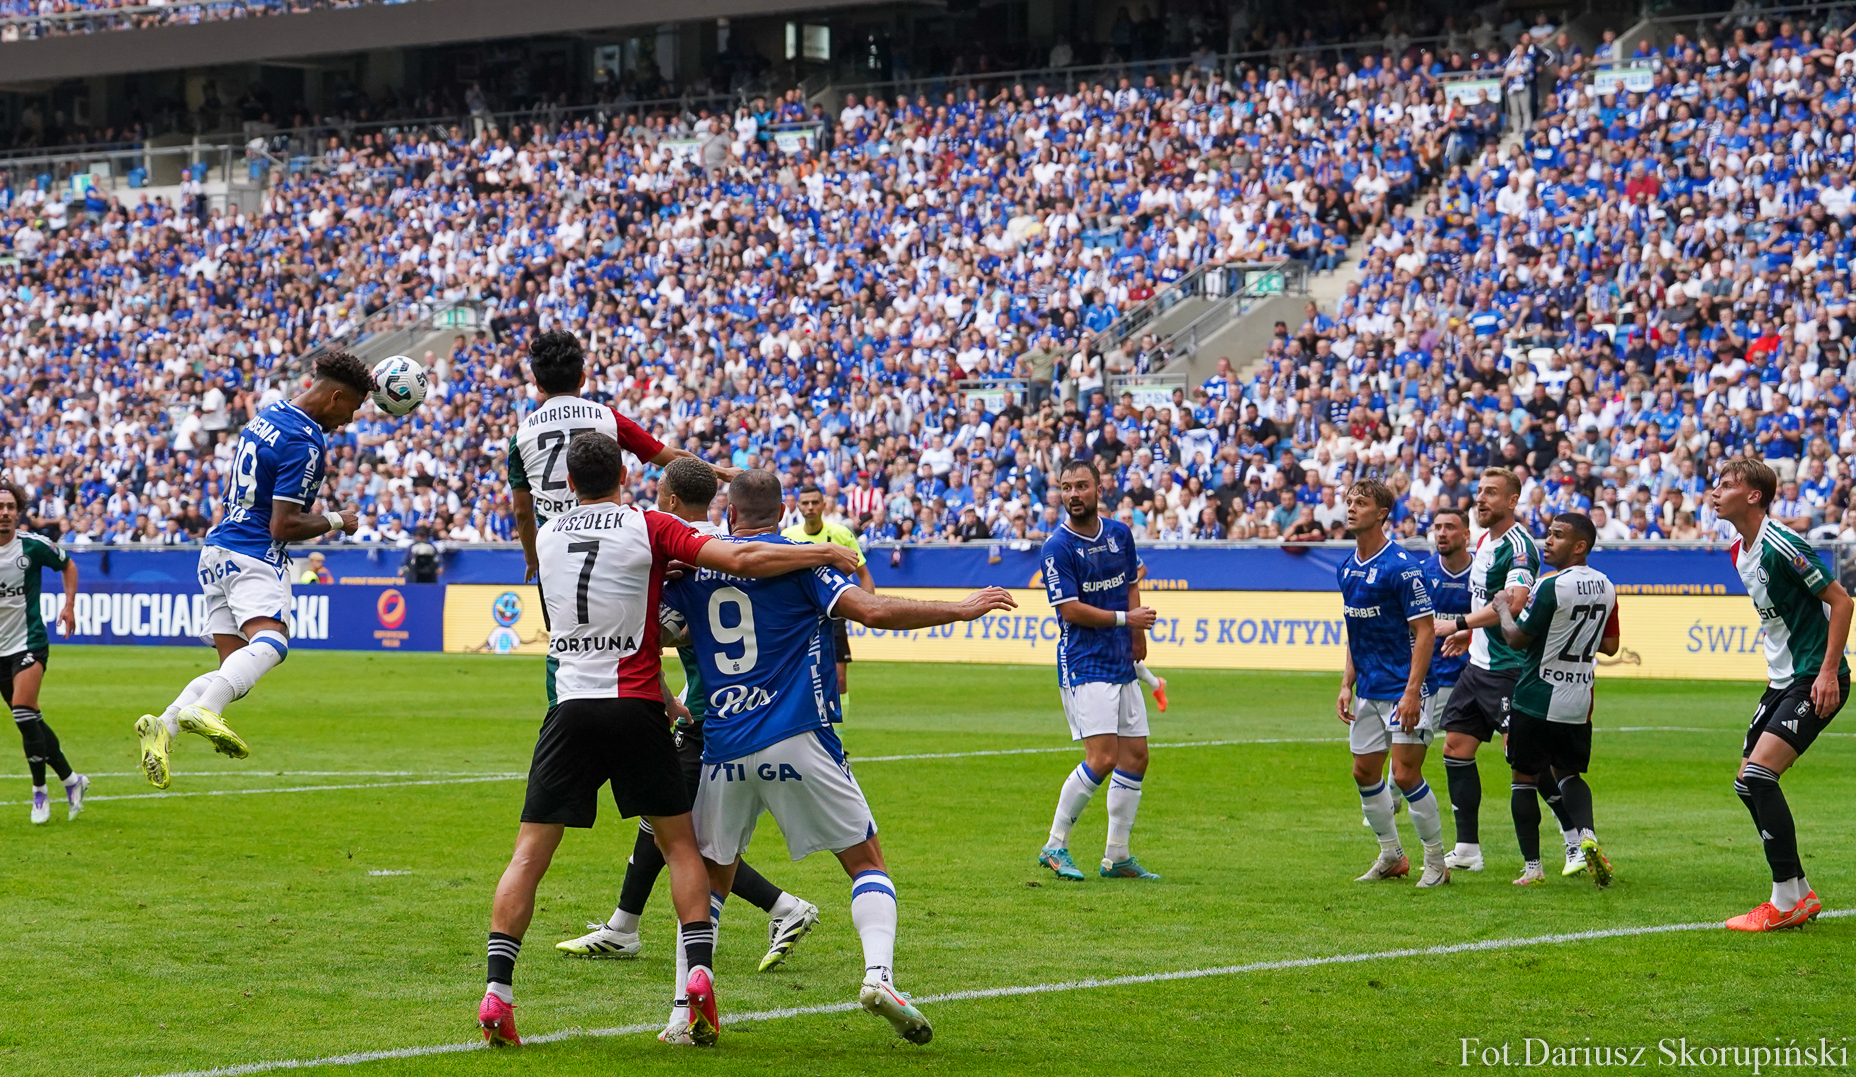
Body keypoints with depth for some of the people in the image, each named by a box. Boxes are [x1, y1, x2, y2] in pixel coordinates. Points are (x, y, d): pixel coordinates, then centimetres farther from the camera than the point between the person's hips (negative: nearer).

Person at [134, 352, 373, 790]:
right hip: (254, 556, -10)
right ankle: (202, 709, -52)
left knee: (233, 671, 6)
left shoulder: (269, 416, 14)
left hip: (218, 551, 10)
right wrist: (336, 520, -2)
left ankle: (163, 726, -13)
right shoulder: (303, 443, -14)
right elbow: (284, 526, -16)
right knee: (270, 642, -30)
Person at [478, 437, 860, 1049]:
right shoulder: (649, 529, -2)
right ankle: (699, 973, -4)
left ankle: (497, 992, -8)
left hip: (570, 710, 2)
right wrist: (828, 553, -1)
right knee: (679, 843, 12)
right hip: (636, 707, -2)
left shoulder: (547, 536, 10)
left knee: (529, 853, 3)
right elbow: (742, 561, -9)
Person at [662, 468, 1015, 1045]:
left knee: (710, 875, 15)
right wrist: (961, 609, -6)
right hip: (795, 742, -3)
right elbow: (872, 611, -12)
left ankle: (688, 1006, 5)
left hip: (723, 750, 3)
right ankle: (879, 973, -14)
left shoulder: (694, 565, 7)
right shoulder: (799, 558, -3)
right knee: (866, 862, 7)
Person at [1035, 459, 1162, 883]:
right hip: (1084, 667, -7)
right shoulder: (1058, 547, -10)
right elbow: (1071, 609, -13)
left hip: (1122, 665, 7)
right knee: (1101, 758, -17)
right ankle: (1055, 846, -4)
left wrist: (1137, 636, 9)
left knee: (1135, 756, 6)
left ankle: (1117, 856, 16)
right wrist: (1125, 618, -8)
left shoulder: (1120, 534, 10)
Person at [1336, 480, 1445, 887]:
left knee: (1405, 773, -10)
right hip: (1368, 691, 8)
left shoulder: (1402, 566, -15)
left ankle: (1436, 863, 5)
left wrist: (1412, 692, -21)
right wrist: (1347, 685, 12)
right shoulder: (1346, 569, 9)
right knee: (1365, 772, 9)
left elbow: (1425, 630, -16)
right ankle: (1391, 856, 25)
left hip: (1404, 689, -8)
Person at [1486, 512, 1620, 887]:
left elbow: (1517, 638, -12)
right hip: (1579, 702, 6)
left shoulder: (1551, 586, -17)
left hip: (1536, 698, -6)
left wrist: (1503, 607, 5)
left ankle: (1532, 866, 6)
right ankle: (1586, 835, -8)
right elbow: (1610, 645, 15)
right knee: (1569, 773, 20)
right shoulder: (1606, 587, 5)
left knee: (1524, 777, 7)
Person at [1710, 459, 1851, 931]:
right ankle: (1801, 896, 16)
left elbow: (1840, 600, -16)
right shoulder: (1741, 553, 11)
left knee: (1759, 774, -19)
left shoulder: (1781, 545, -17)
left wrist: (1828, 671, -20)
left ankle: (1787, 900, -13)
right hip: (1782, 679, 10)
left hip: (1815, 681, -10)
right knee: (1748, 784, 7)